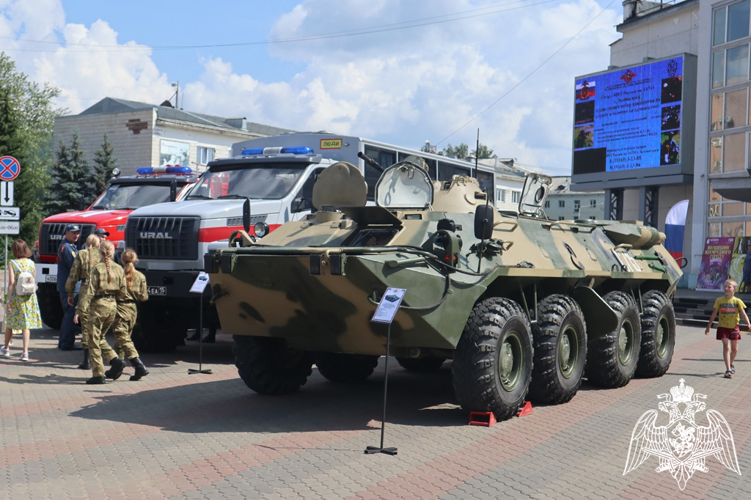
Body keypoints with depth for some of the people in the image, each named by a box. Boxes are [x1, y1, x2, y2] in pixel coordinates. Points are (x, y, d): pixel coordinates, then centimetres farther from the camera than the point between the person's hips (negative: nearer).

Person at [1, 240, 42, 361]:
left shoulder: (13, 263, -9)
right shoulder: (31, 263, 0)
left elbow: (12, 283, -12)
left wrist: (8, 301, -10)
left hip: (16, 296, -2)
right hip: (30, 297, 2)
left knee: (10, 323, 17)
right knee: (26, 324, 6)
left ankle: (6, 348, 34)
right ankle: (25, 352, -2)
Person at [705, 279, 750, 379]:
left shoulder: (737, 301, -3)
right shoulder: (719, 301, -1)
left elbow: (743, 313, -10)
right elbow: (714, 314, 5)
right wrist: (708, 327, 7)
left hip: (734, 327, 1)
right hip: (723, 327, -1)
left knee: (734, 349, 12)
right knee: (726, 347, -12)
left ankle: (731, 364, 40)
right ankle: (728, 370, -13)